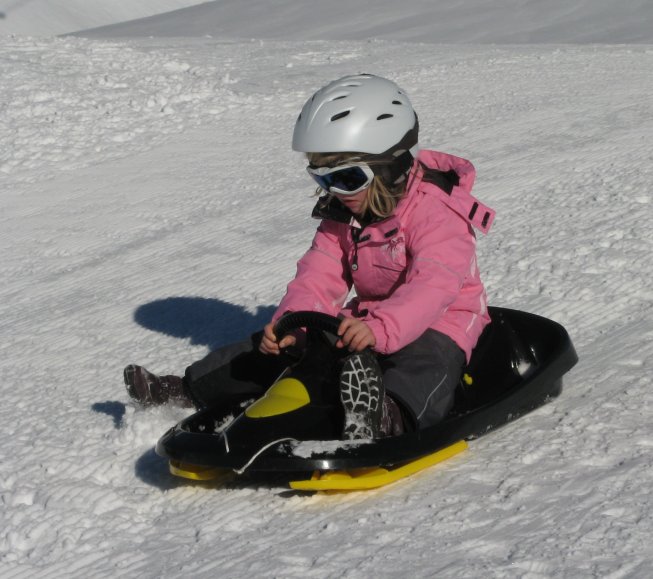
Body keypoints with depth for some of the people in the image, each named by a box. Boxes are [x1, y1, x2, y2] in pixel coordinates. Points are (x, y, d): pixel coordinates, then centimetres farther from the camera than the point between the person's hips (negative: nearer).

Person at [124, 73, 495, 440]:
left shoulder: (436, 211, -19)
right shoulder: (341, 215, 6)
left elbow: (434, 285, -34)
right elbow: (319, 277, -2)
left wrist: (379, 328, -50)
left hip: (439, 323, -8)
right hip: (366, 319, 8)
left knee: (423, 367, -42)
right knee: (276, 347, 1)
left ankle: (391, 419, -72)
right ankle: (195, 388, 8)